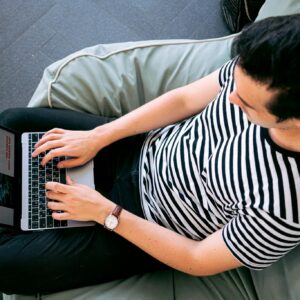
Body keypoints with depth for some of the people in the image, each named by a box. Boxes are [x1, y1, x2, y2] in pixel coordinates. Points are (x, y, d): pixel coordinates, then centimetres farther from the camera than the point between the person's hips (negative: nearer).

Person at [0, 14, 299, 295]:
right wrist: (97, 137, -7)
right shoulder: (255, 71, -22)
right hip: (141, 150, 6)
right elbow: (183, 100, -4)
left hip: (148, 230, -5)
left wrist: (104, 212, -17)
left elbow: (198, 261, -20)